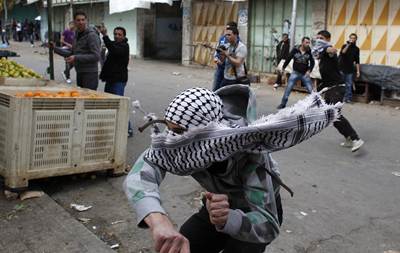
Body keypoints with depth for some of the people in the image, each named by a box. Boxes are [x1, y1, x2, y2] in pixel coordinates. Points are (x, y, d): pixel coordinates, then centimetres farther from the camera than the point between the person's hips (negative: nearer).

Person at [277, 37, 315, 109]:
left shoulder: (309, 51, -5)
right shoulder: (295, 50, -7)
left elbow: (312, 62, 2)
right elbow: (288, 59, 2)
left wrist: (309, 70, -12)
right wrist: (283, 68, 8)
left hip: (305, 74, 0)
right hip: (295, 72, 0)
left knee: (311, 90, -4)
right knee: (288, 89, -1)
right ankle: (283, 104, 13)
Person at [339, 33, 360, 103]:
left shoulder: (356, 49, 9)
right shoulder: (345, 46, 3)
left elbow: (357, 61, 9)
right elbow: (343, 52, -19)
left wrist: (358, 71, 5)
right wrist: (348, 45, -23)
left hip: (350, 69, 2)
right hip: (342, 68, -2)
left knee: (349, 85, 0)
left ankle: (348, 98, 6)